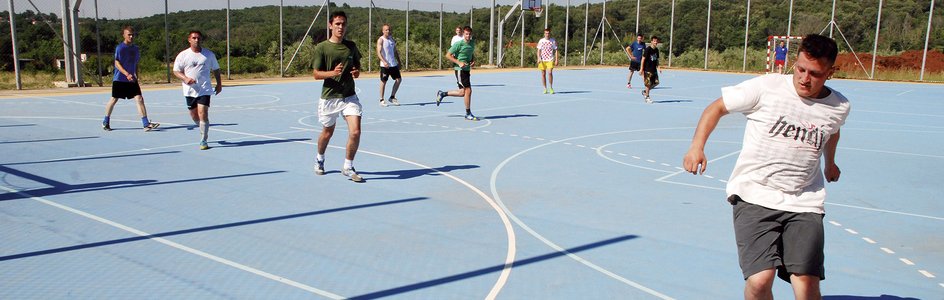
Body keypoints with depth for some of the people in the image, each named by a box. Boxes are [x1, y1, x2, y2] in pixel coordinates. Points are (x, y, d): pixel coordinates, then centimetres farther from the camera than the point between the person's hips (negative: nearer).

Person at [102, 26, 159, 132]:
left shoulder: (135, 49, 8)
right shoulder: (120, 48, -10)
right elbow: (117, 63, -14)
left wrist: (136, 76, 17)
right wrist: (127, 74, -24)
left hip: (132, 79, 4)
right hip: (119, 79, -4)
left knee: (139, 99, -9)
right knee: (114, 100, 7)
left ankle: (146, 124, -13)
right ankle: (105, 122, 26)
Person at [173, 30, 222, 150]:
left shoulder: (209, 54, 4)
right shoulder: (183, 55, 2)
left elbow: (216, 69, 15)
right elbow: (176, 71, 4)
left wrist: (219, 84, 11)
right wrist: (185, 78, -14)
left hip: (204, 90, -2)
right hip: (190, 90, 2)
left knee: (203, 114, -13)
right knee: (194, 116, 10)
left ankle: (203, 141, -6)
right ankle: (203, 129, 41)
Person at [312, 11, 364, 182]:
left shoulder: (351, 46, 5)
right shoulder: (321, 48, -6)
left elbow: (357, 65, 19)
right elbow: (316, 74, -7)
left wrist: (357, 72, -5)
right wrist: (333, 73, -25)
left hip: (349, 96, 2)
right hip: (329, 97, -2)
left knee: (355, 132, -14)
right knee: (327, 133, 15)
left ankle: (348, 168, 4)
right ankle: (319, 160, 45)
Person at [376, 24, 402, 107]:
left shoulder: (392, 39, 12)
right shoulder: (381, 40, -8)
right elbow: (378, 52, -17)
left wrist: (399, 62, 15)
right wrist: (384, 62, -31)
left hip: (394, 64, 6)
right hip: (385, 65, -6)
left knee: (398, 79, 3)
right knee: (383, 82, 0)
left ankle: (392, 97, 15)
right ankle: (382, 100, 9)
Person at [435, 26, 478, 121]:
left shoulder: (472, 44, 9)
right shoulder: (459, 44, -12)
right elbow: (448, 55, -10)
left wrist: (473, 61, 4)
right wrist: (459, 62, -19)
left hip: (467, 70, 8)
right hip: (460, 70, -8)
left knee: (462, 92, 10)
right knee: (468, 90, -10)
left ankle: (442, 94, 29)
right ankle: (468, 114, 1)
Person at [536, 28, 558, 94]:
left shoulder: (553, 41, 3)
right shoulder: (541, 41, 5)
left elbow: (555, 51, 5)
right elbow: (539, 50, 6)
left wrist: (556, 60, -2)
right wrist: (538, 58, -8)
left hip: (550, 60, -2)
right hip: (542, 60, 2)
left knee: (550, 73, -16)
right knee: (543, 74, 4)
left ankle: (551, 87, 0)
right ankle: (545, 89, 14)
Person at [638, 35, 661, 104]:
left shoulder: (656, 50, 8)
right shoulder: (648, 49, -13)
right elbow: (643, 59, -13)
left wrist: (658, 67, 8)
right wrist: (641, 69, -16)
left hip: (654, 69, 7)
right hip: (647, 70, -7)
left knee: (656, 82, 4)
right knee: (648, 83, -2)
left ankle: (645, 92, 21)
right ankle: (647, 97, 12)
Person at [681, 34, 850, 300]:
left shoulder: (839, 107, 5)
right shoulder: (766, 87, -7)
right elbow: (717, 107, 3)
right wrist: (697, 146, -10)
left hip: (804, 204, 3)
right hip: (754, 196, -3)